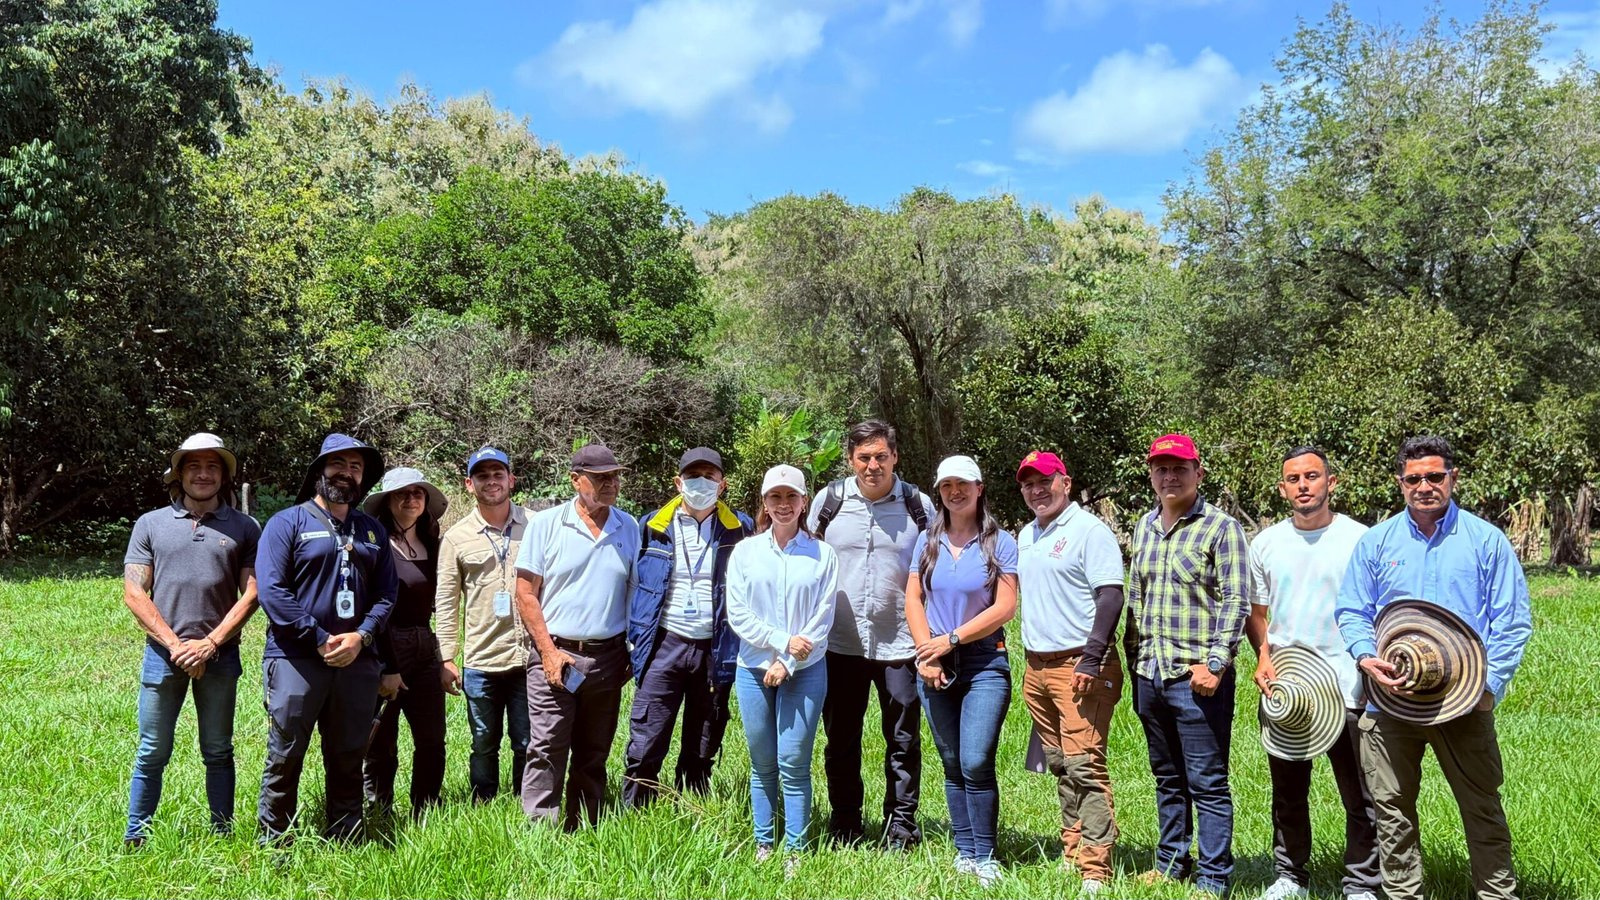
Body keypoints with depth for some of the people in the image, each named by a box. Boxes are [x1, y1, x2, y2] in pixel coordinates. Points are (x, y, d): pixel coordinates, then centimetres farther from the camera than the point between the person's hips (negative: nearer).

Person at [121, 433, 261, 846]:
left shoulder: (244, 528, 5)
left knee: (218, 753, 8)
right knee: (152, 753, 5)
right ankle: (135, 839, 16)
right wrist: (174, 644, -8)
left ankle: (222, 838, 15)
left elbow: (251, 594, 0)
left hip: (220, 655, 0)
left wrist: (209, 644, -10)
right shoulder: (151, 524, 7)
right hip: (162, 652, 0)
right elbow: (134, 593, 1)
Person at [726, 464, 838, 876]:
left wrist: (787, 664, -8)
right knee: (763, 764, 9)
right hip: (753, 668, 2)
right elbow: (737, 614, -1)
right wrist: (782, 640, -11)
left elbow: (823, 619, -2)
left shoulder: (822, 554, 1)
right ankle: (762, 846, 20)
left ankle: (795, 852, 7)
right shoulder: (745, 552, 4)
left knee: (793, 764, -3)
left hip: (804, 671, -1)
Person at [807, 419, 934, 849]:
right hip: (840, 643, 1)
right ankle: (844, 826, 25)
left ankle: (902, 828, 19)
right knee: (840, 741, 11)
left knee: (903, 741, 6)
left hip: (900, 644, -1)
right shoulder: (830, 499, 2)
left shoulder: (919, 505, 0)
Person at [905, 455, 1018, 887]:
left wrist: (951, 639, -11)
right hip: (935, 667, 4)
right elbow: (913, 599, 6)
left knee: (976, 762, -11)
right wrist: (927, 653, -6)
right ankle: (964, 851, 20)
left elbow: (1005, 607, -8)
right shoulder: (928, 542, 8)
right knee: (952, 765, 9)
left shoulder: (1000, 543, -3)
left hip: (984, 664, -3)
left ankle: (984, 856, 2)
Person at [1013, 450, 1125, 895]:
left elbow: (1111, 596, -15)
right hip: (1036, 666, 8)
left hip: (1079, 665, -8)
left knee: (1084, 766, -10)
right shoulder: (1026, 535, 16)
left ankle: (1095, 870, -6)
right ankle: (1071, 853, 20)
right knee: (1060, 767, 12)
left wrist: (1092, 659, -22)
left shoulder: (1089, 531, -8)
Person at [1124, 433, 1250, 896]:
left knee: (1207, 783, 0)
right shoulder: (1145, 527, 13)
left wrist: (1215, 663, -17)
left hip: (1197, 678, -6)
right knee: (1167, 778, 17)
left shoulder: (1220, 528, -6)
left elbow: (1235, 602, -10)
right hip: (1150, 676, 6)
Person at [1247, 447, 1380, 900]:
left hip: (1346, 689, -3)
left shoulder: (1359, 539, -2)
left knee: (1359, 796, 2)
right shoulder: (1266, 543, 8)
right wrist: (1263, 656, -1)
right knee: (1288, 792, 14)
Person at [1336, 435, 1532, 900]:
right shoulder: (1375, 542, 6)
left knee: (1483, 808, 7)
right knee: (1392, 809, 9)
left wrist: (1492, 683, -11)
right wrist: (1366, 658, -12)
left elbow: (1513, 621, 0)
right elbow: (1352, 612, 8)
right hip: (1389, 698, 2)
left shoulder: (1486, 540, 1)